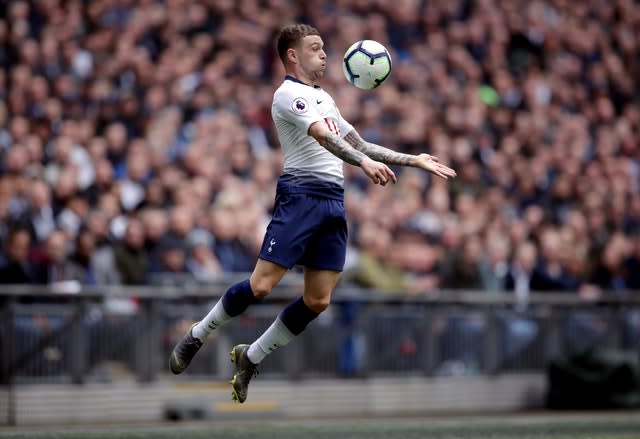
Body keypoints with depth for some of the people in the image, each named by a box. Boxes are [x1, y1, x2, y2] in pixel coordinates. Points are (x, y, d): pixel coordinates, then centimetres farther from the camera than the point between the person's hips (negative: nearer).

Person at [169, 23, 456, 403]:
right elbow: (323, 136, -21)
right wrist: (365, 162, -34)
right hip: (301, 197, -8)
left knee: (317, 301, 1)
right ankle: (196, 337, 8)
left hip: (334, 203, 8)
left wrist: (413, 160, 24)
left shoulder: (325, 99, 23)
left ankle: (251, 358, 15)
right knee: (261, 286, -12)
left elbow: (360, 145, 29)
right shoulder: (289, 93, -5)